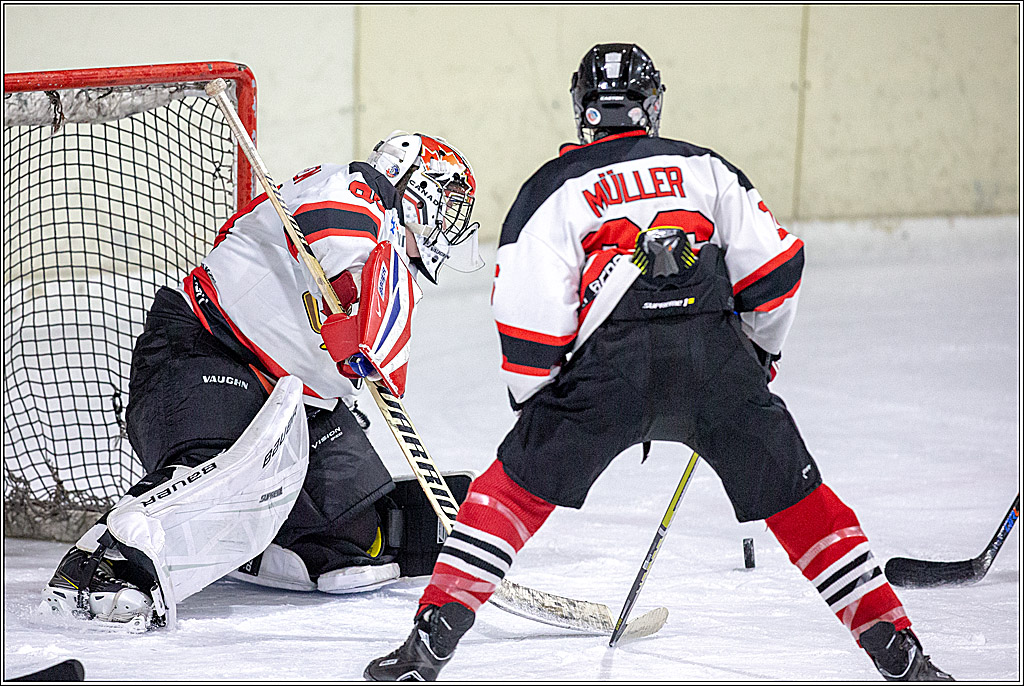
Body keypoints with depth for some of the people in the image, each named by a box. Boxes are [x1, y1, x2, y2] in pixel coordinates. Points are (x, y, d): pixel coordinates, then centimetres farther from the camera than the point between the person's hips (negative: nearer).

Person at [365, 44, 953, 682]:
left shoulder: (553, 188, 13)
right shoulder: (704, 167, 20)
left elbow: (531, 318, 4)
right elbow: (772, 263, 12)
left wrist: (533, 405, 18)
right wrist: (757, 353, 26)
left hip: (609, 364, -2)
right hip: (716, 354, 2)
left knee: (516, 485, 12)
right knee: (798, 500, 15)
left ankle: (435, 634, 1)